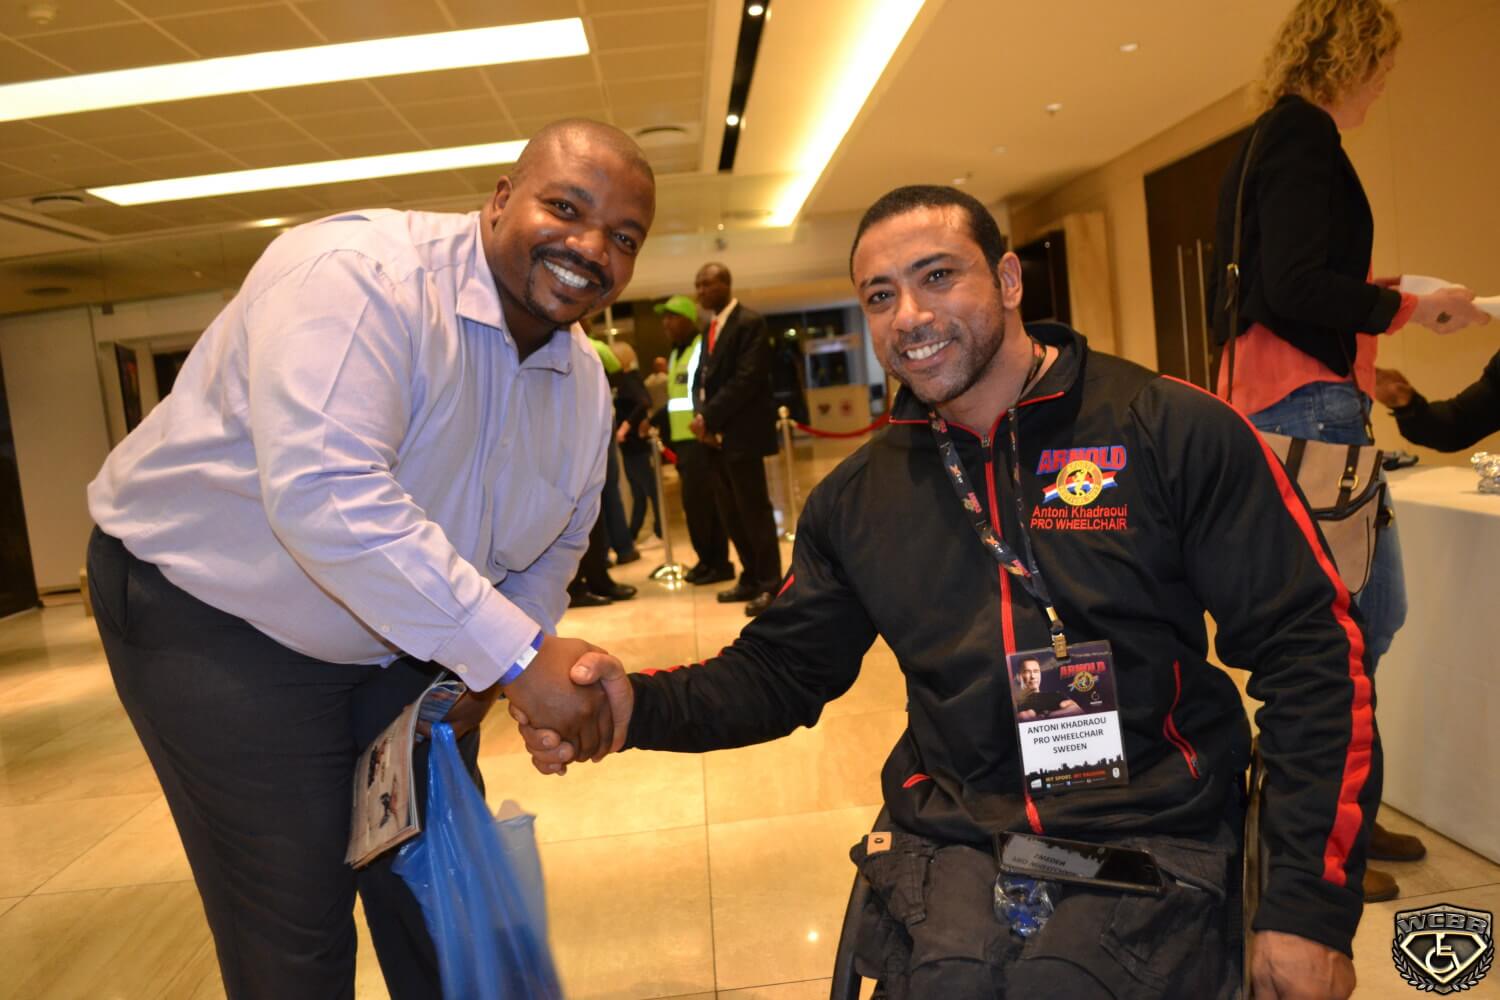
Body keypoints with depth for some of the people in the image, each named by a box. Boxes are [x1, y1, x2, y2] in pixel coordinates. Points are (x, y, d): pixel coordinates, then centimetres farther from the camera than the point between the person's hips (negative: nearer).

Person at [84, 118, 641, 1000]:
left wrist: (482, 671, -4)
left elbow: (558, 540, 10)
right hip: (216, 616, -6)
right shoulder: (359, 276, -27)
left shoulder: (586, 383, -3)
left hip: (404, 641, 7)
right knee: (293, 929, 2)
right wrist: (515, 653, -40)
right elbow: (322, 496, -40)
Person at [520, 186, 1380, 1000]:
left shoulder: (1177, 432, -4)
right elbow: (782, 668, 11)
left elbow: (1311, 651, -4)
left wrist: (1312, 905, -9)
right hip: (953, 845, 2)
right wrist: (643, 705, -8)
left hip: (1150, 836, -1)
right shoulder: (856, 499, 8)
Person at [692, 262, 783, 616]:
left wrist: (709, 417, -18)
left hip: (741, 432, -8)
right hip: (715, 434, 8)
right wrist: (702, 416, -5)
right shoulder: (710, 327, 17)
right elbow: (702, 376, 14)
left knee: (754, 510, -2)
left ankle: (770, 585, 8)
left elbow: (748, 378, -18)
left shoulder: (750, 322, -8)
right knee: (731, 513, 11)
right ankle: (751, 580, 22)